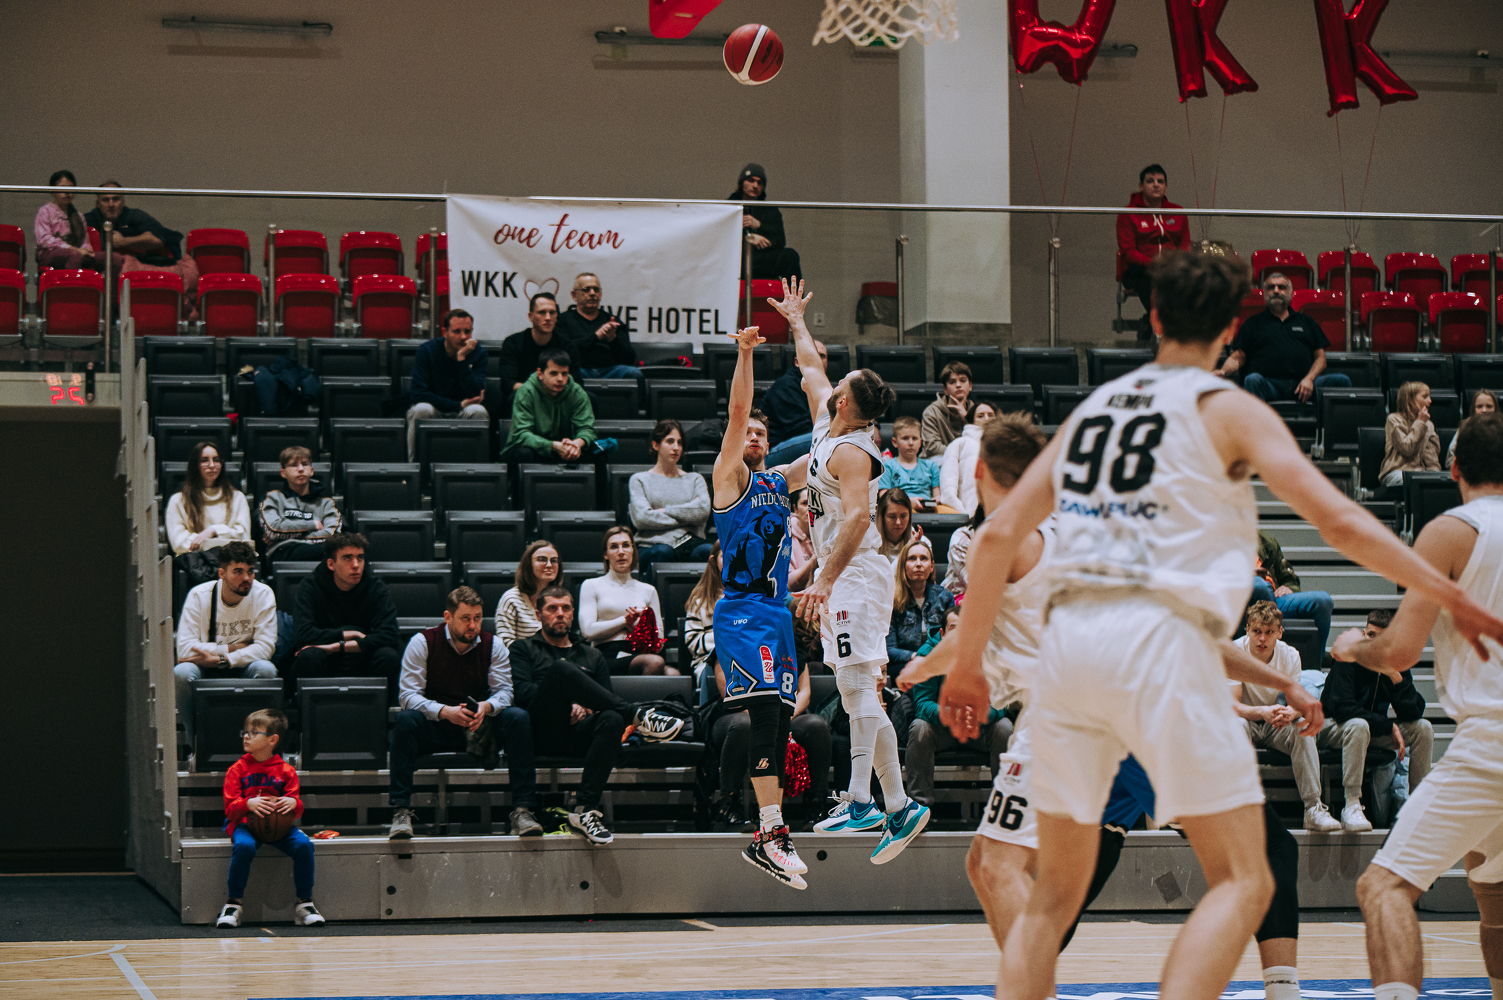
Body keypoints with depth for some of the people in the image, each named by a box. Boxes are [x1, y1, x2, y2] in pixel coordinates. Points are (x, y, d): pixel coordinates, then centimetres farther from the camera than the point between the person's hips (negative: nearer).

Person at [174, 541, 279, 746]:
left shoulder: (263, 594, -10)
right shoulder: (199, 596, -11)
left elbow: (265, 647, -17)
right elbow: (185, 649, -18)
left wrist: (220, 659, -25)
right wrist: (231, 649, -19)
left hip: (243, 670, 1)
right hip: (206, 674, -1)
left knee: (265, 669, -32)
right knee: (182, 672, -32)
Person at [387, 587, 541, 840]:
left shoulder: (493, 645, 3)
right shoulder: (423, 643, -6)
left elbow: (504, 691, -4)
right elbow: (408, 695, -14)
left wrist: (486, 707, -29)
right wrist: (445, 712, -31)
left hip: (480, 727, 2)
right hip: (436, 730, -2)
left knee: (518, 718, -25)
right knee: (406, 719, -34)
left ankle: (522, 811, -30)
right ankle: (401, 813, -36)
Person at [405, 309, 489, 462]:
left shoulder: (478, 353, -6)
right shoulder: (427, 350, -11)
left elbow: (475, 396, -19)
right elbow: (417, 394, -19)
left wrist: (462, 359, -26)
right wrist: (458, 405, -23)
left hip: (462, 414, 1)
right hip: (433, 409, -1)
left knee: (478, 411, -30)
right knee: (422, 409, -34)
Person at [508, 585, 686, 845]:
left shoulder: (592, 656, 32)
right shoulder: (524, 649, 23)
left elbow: (607, 700, 18)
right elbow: (522, 692, 4)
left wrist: (586, 708, -6)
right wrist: (569, 703, -8)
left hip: (580, 731, 3)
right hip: (545, 732, -3)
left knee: (611, 720, -36)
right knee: (562, 669, -31)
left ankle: (585, 809, -42)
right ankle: (638, 717, -29)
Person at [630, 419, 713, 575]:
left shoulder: (695, 479, 25)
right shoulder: (639, 480, 17)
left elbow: (703, 510, 4)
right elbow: (640, 518, -1)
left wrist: (664, 511, 0)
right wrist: (685, 518, 2)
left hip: (689, 542, 2)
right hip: (652, 543, -2)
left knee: (710, 551, -34)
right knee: (662, 552, -39)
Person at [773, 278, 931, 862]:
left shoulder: (851, 451, -13)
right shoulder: (827, 427, 14)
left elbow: (857, 517, -25)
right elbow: (811, 370, 32)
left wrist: (825, 580, -29)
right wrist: (796, 322, 45)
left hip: (854, 575, -9)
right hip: (844, 580, 9)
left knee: (858, 688, -15)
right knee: (858, 693, 5)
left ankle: (861, 800, -21)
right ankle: (898, 807, 4)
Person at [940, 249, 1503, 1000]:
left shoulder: (1092, 409, 20)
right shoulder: (1228, 410, 5)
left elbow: (996, 538, 17)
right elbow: (1339, 522, -5)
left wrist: (967, 666, 25)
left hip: (1068, 636, 6)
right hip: (1157, 637, -6)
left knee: (1056, 890, 15)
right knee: (1241, 881, -2)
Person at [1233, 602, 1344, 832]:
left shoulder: (1290, 656, -9)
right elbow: (1232, 705, -25)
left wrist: (1291, 713, -40)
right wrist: (1262, 712, -46)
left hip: (1274, 727, 3)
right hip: (1245, 719, -3)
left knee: (1303, 728, -28)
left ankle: (1313, 808, -31)